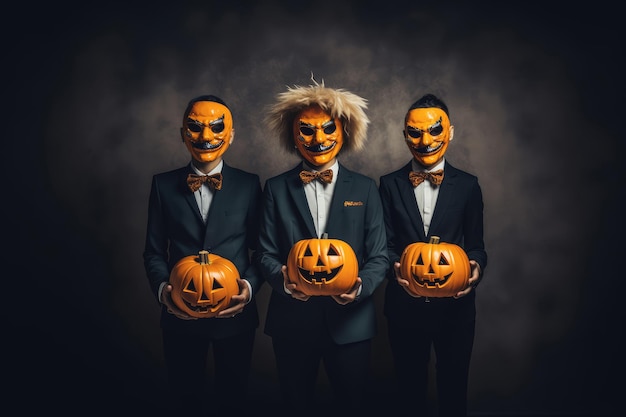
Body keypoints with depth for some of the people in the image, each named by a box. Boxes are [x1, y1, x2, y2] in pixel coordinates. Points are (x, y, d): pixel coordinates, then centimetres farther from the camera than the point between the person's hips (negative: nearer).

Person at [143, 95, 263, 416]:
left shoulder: (249, 184, -1)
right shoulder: (164, 185, 1)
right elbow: (154, 250, 3)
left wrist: (250, 286, -17)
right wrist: (162, 288, -14)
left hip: (235, 315, 0)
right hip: (180, 316, 1)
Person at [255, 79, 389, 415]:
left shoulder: (365, 188, 3)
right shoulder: (276, 188, 2)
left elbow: (379, 256, 0)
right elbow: (266, 252, 0)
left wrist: (360, 286, -19)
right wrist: (283, 279, -20)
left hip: (350, 320, 0)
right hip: (292, 320, 0)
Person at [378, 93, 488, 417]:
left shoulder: (467, 185, 2)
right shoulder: (390, 184, 1)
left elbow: (475, 244, 4)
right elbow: (385, 243, 1)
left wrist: (476, 266, -16)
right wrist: (395, 267, -19)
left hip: (455, 303, 0)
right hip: (404, 303, 0)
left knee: (453, 388, 14)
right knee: (410, 385, 17)